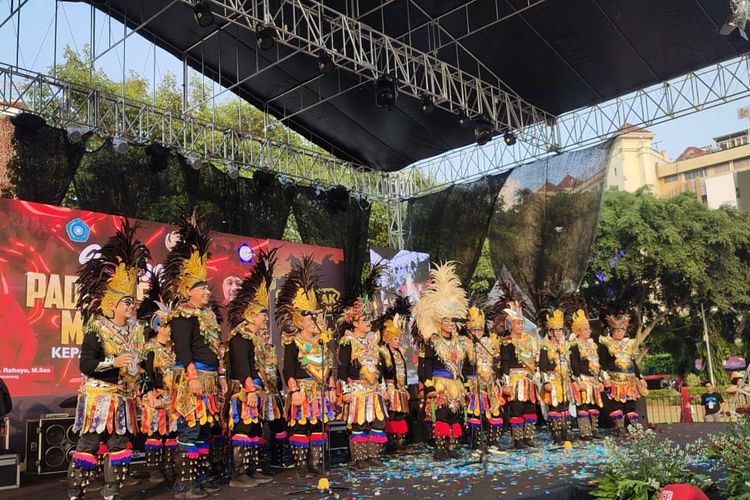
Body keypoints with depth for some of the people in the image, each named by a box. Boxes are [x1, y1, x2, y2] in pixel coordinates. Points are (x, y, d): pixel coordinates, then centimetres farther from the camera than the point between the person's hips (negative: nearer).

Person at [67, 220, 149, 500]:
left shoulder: (135, 330, 11)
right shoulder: (96, 332, -9)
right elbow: (85, 364, -16)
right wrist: (113, 362, -24)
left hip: (123, 398, 7)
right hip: (99, 396, -6)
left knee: (119, 444, 8)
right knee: (89, 443, -4)